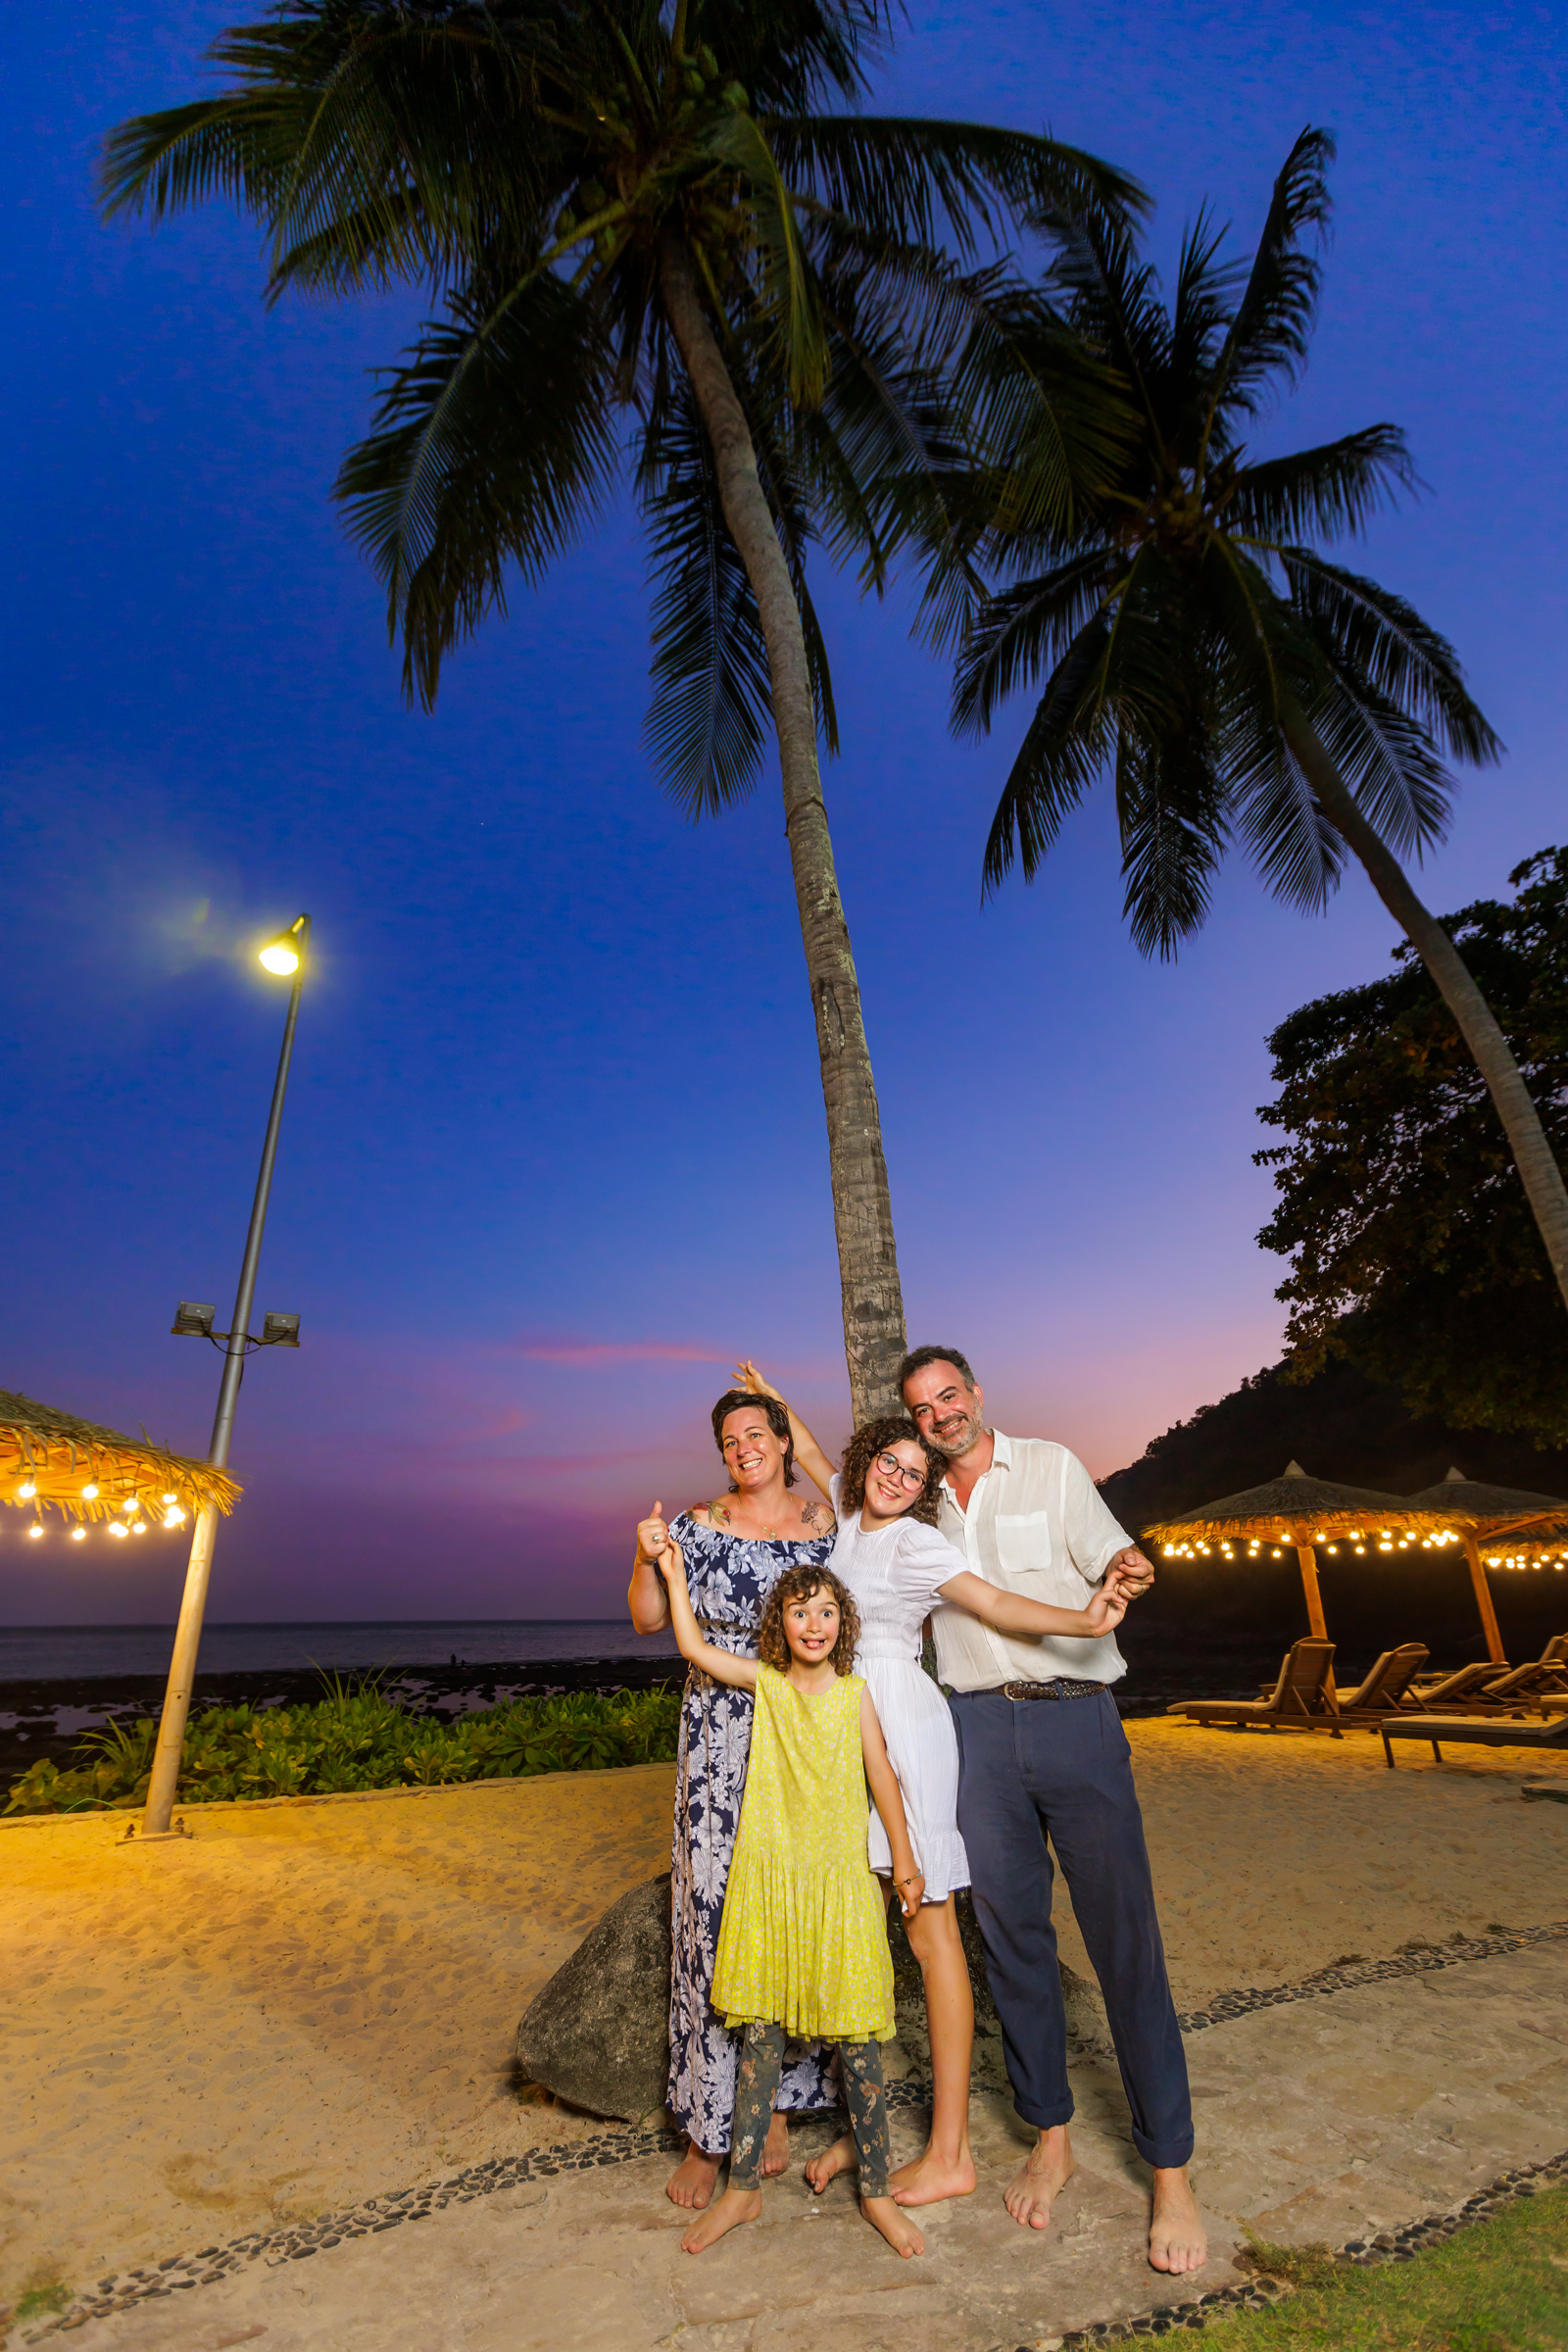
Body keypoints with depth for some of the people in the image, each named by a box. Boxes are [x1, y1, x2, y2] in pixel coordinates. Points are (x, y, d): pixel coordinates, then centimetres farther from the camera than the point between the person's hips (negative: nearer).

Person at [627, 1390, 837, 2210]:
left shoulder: (826, 1524, 3)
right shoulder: (698, 1527, -1)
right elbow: (649, 1620, -2)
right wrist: (647, 1560, -18)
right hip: (720, 1747, -2)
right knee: (717, 1916, 2)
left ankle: (777, 2105, 28)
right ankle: (708, 2129, 19)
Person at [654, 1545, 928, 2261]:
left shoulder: (853, 1692, -3)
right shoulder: (765, 1682, -2)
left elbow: (880, 1773, 2)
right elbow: (692, 1645, -4)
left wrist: (903, 1859, 3)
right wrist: (674, 1575, -5)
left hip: (839, 1881, 0)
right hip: (767, 1879, 1)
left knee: (856, 2039, 8)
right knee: (760, 2033, 12)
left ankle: (875, 2190, 26)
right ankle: (743, 2188, 28)